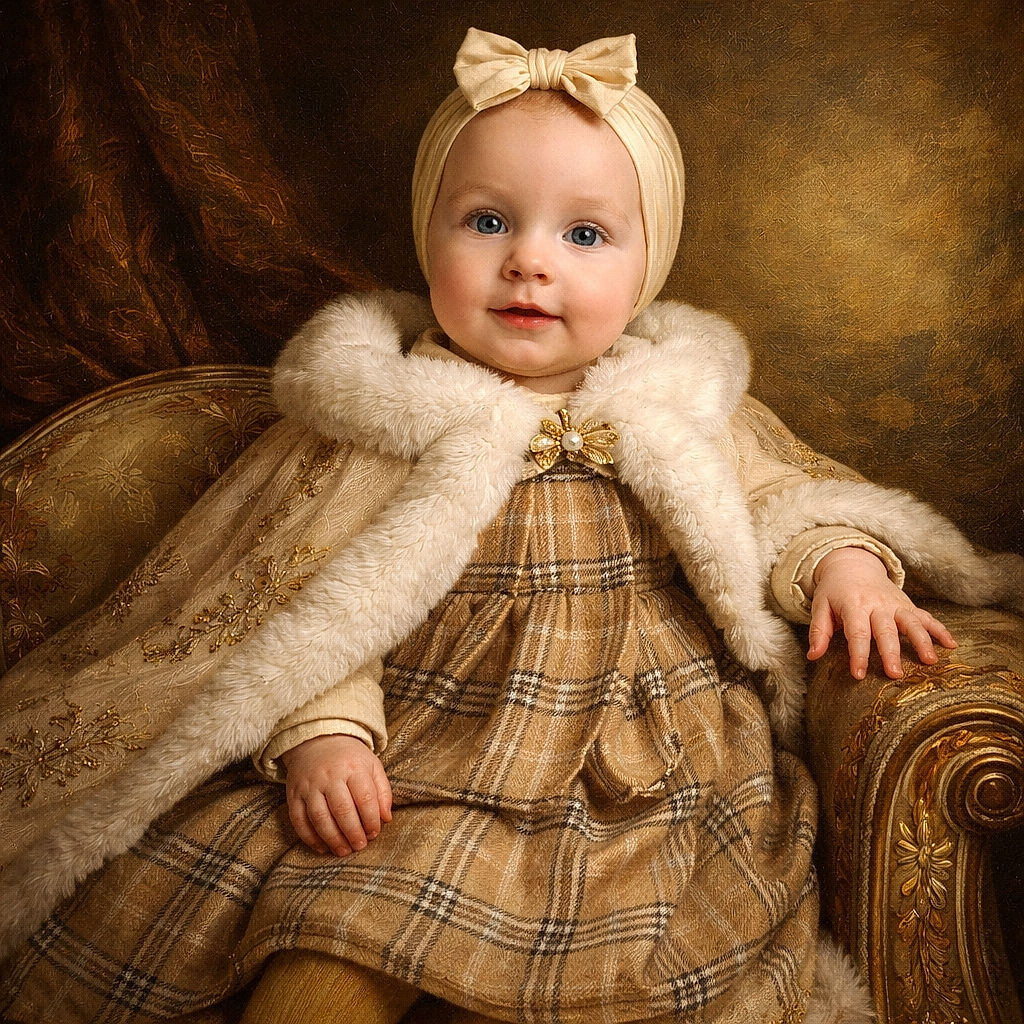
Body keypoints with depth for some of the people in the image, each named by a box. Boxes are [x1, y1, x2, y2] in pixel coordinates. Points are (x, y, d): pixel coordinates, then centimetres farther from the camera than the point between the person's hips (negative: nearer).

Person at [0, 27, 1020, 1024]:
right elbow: (312, 600, -4)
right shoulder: (385, 419, -3)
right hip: (424, 766, -1)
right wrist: (323, 727, -17)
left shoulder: (683, 411, 4)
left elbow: (780, 493, 16)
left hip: (647, 781, 2)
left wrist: (840, 557, -4)